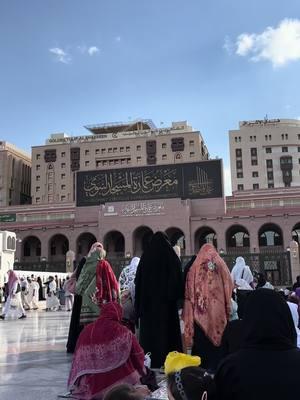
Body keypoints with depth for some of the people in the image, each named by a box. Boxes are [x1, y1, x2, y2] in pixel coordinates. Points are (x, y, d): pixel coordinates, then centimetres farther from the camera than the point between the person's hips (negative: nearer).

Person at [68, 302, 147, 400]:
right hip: (118, 384, -5)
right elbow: (138, 356, -2)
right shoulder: (123, 332, -9)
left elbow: (78, 361, 9)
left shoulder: (86, 331, 1)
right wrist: (140, 372, 19)